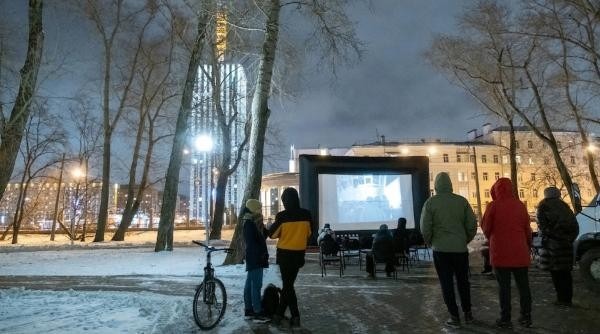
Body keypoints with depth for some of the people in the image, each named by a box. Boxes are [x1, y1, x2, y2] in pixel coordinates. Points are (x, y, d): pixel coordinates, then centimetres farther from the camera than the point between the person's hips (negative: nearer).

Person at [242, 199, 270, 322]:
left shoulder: (253, 222, 15)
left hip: (254, 257, 10)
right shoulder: (249, 223, -15)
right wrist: (261, 254, -19)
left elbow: (262, 236, 18)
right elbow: (251, 242, -20)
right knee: (256, 284, -8)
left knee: (250, 283, 12)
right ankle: (257, 312, -4)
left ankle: (248, 310, 19)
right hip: (255, 258, -10)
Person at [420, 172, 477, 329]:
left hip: (441, 249, -2)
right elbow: (472, 224, 0)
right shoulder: (462, 200, -1)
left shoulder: (430, 202, -7)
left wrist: (430, 242, 10)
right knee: (463, 281, 17)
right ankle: (467, 313, 26)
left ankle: (454, 317, 9)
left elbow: (425, 228, -8)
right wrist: (466, 240, 17)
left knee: (447, 283, 6)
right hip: (460, 248, 2)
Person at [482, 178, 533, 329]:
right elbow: (527, 229, 7)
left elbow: (486, 228, -4)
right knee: (523, 285, 13)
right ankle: (526, 317, 19)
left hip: (500, 252, -3)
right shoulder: (520, 205, 2)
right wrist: (528, 245, 23)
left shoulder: (493, 206, -8)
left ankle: (505, 319, 8)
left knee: (504, 286, 3)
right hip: (520, 252, 3)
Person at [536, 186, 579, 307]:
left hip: (553, 243, -6)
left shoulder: (543, 206, 0)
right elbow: (575, 225, 14)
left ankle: (562, 299, -3)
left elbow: (542, 224, -11)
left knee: (556, 271, -1)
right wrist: (569, 238, 15)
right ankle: (568, 298, 17)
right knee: (565, 271, 13)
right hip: (566, 243, 6)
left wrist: (546, 237, -1)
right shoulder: (564, 206, 17)